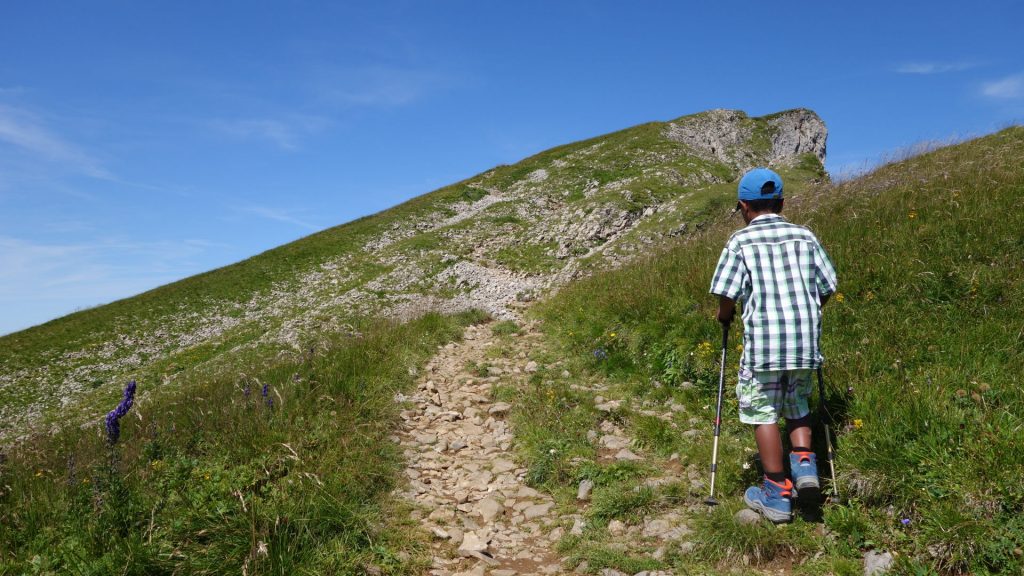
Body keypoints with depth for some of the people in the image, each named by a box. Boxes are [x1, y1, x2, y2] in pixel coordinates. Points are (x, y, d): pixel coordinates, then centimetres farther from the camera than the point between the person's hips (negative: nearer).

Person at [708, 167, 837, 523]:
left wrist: (724, 318, 11)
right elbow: (827, 288, 10)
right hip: (806, 339, 5)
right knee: (797, 404, 24)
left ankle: (777, 495, 10)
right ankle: (804, 463, 7)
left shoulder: (741, 241, -3)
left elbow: (728, 295, -9)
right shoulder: (805, 237, 9)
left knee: (763, 412, 6)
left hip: (763, 341, -4)